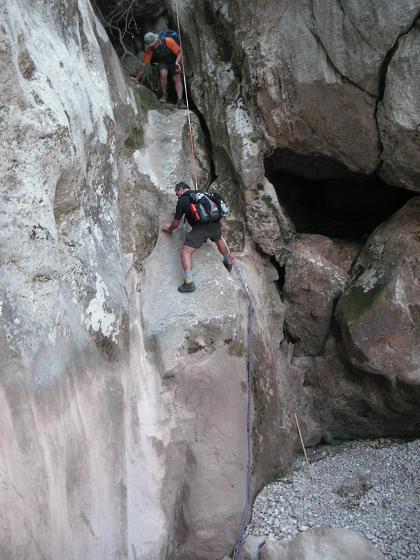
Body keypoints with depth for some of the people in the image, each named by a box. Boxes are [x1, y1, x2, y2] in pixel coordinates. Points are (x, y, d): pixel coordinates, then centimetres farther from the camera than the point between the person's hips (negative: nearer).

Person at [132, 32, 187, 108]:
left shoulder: (169, 41, -31)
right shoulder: (149, 49, -23)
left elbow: (179, 52, -23)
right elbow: (143, 64, -17)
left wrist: (177, 62, -42)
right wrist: (137, 77, -18)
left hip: (173, 61, -1)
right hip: (162, 62, 1)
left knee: (177, 79, -17)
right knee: (163, 74, -29)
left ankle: (180, 101, -21)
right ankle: (164, 94, -10)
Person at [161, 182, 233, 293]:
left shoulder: (182, 200, 7)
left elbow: (176, 223, 12)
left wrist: (169, 228, 33)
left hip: (201, 228, -6)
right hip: (216, 224, 7)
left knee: (186, 252, -2)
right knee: (219, 239, 38)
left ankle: (189, 283, -13)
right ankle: (228, 262, 57)